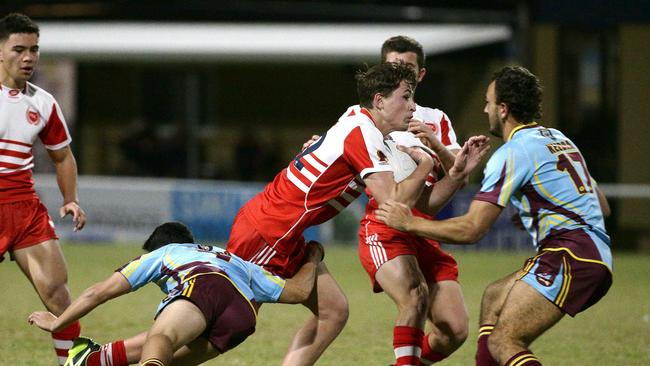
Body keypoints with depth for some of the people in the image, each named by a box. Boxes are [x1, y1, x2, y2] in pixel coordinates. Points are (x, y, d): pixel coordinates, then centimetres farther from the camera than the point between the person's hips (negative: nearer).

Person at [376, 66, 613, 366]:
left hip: (571, 256, -10)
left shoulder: (513, 153, -8)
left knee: (502, 342, -14)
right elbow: (600, 204, 26)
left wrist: (410, 223, 0)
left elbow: (471, 230, -11)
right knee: (494, 298, 26)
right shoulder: (558, 138, 20)